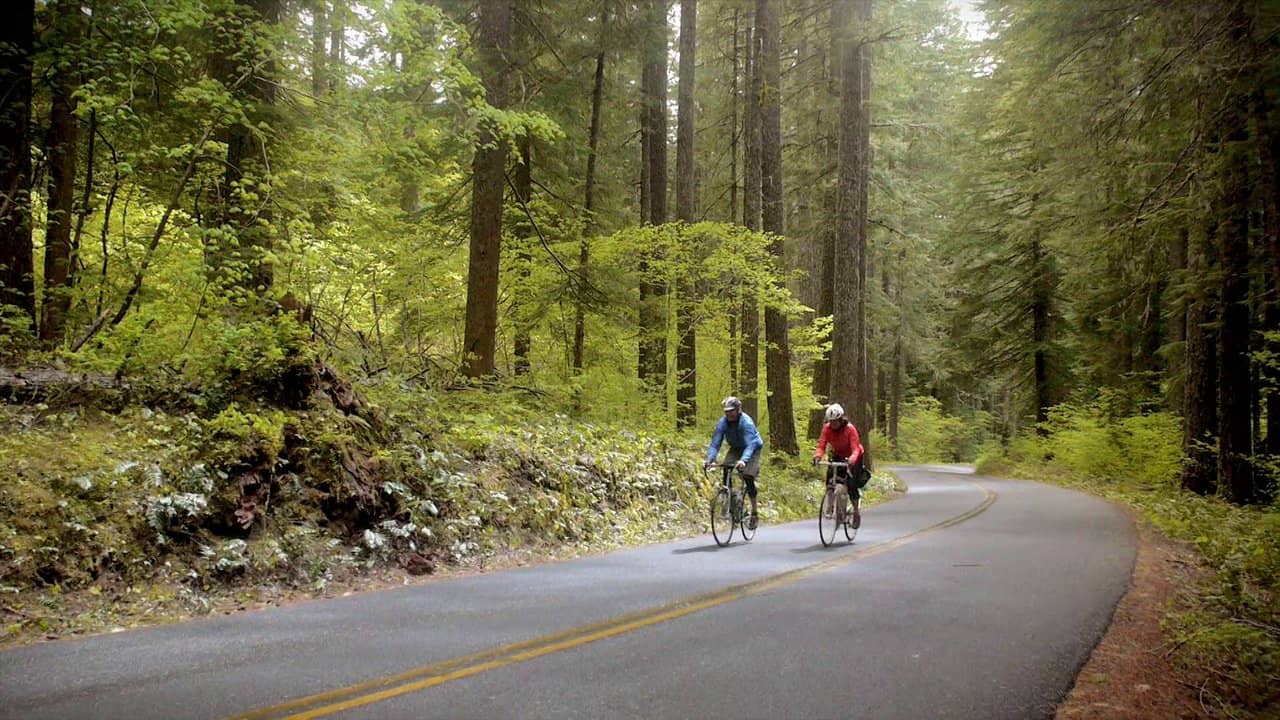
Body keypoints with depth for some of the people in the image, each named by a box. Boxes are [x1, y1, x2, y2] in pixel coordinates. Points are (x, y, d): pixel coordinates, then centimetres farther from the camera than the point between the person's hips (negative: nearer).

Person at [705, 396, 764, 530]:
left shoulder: (746, 422, -32)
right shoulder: (722, 423, -19)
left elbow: (750, 445, -42)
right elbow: (715, 443, -22)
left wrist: (743, 460, -58)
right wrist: (710, 459, -39)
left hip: (753, 449, -5)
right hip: (735, 449, 5)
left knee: (748, 478, -19)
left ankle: (754, 513, -8)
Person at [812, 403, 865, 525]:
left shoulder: (850, 429, -28)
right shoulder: (827, 428, -18)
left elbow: (855, 449, -35)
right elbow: (822, 446, -24)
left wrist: (852, 459, -56)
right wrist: (817, 456, -45)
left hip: (852, 458, -4)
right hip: (837, 456, 4)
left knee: (851, 483, -19)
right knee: (830, 475, -21)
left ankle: (856, 512, -4)